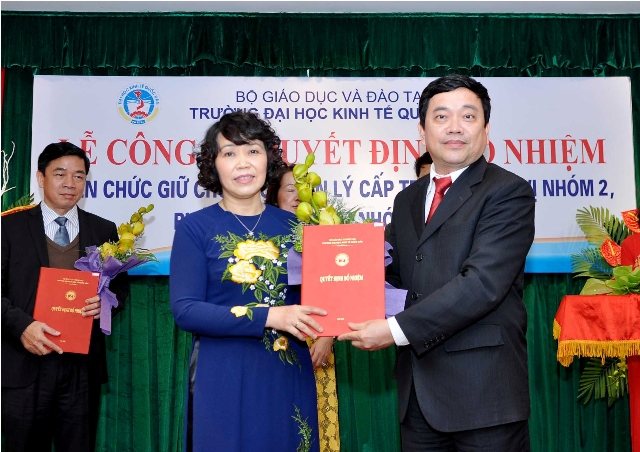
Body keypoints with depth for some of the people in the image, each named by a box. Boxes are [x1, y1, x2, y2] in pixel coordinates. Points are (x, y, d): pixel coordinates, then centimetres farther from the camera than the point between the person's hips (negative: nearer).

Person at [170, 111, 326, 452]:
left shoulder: (293, 226, 5)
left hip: (289, 374, 4)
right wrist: (268, 317, -21)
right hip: (223, 378, -3)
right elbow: (184, 310, -13)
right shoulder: (195, 228, -5)